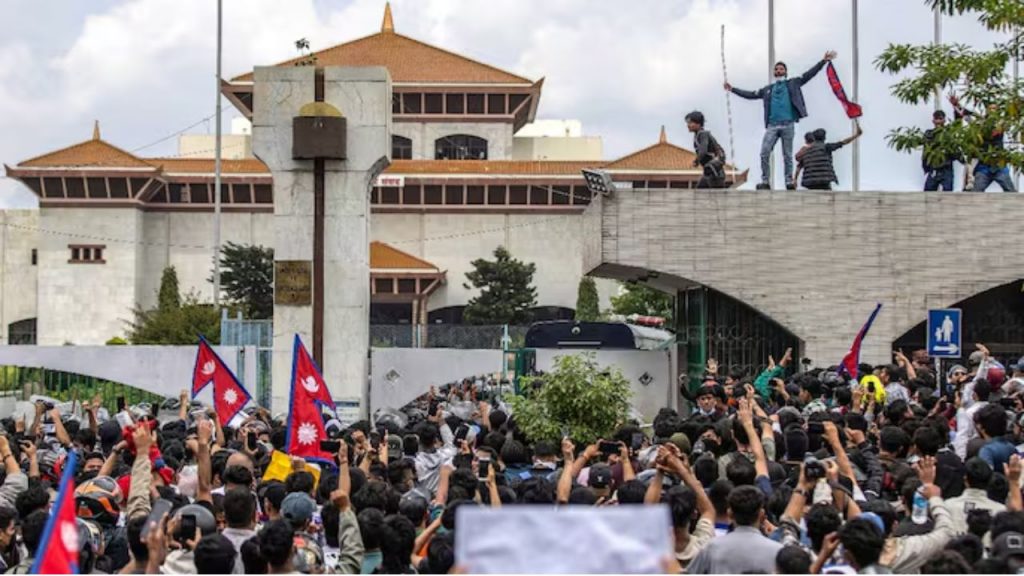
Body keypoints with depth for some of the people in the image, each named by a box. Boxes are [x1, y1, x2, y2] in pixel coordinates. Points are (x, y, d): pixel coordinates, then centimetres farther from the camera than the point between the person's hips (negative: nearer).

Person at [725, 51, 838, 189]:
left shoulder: (793, 84, 12)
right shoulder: (768, 89, 19)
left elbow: (809, 74, 6)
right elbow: (751, 95, 24)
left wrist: (824, 61, -3)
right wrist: (733, 89, 23)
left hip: (788, 124, -2)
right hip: (772, 125, 2)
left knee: (787, 155, 1)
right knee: (764, 153, -8)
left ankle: (789, 182, 6)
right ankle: (765, 182, -3)